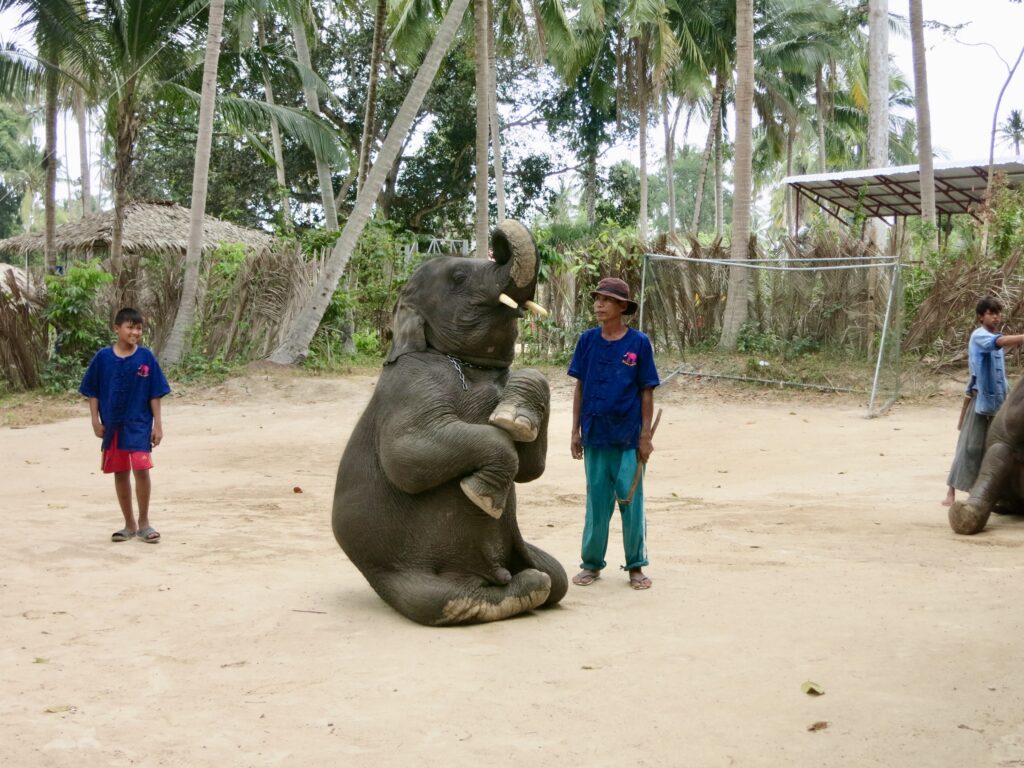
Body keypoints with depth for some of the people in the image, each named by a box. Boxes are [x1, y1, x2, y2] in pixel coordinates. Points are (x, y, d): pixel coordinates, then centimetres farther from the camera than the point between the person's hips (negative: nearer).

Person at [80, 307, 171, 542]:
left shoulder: (146, 357, -4)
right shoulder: (103, 357, -2)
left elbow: (155, 393, -1)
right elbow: (93, 392, 5)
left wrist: (157, 424, -3)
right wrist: (96, 421, -1)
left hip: (139, 424, -2)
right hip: (112, 425, 2)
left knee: (141, 470, -12)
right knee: (120, 474, 9)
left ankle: (143, 523, 4)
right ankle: (130, 525, 22)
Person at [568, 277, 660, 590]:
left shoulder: (639, 343, -4)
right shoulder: (587, 340, 3)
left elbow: (646, 392, -2)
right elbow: (580, 387, 8)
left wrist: (645, 436, -5)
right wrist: (575, 432, 5)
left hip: (628, 438, -2)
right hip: (594, 436, 2)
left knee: (631, 503, 4)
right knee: (596, 502, 10)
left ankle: (636, 566, 16)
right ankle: (592, 564, 20)